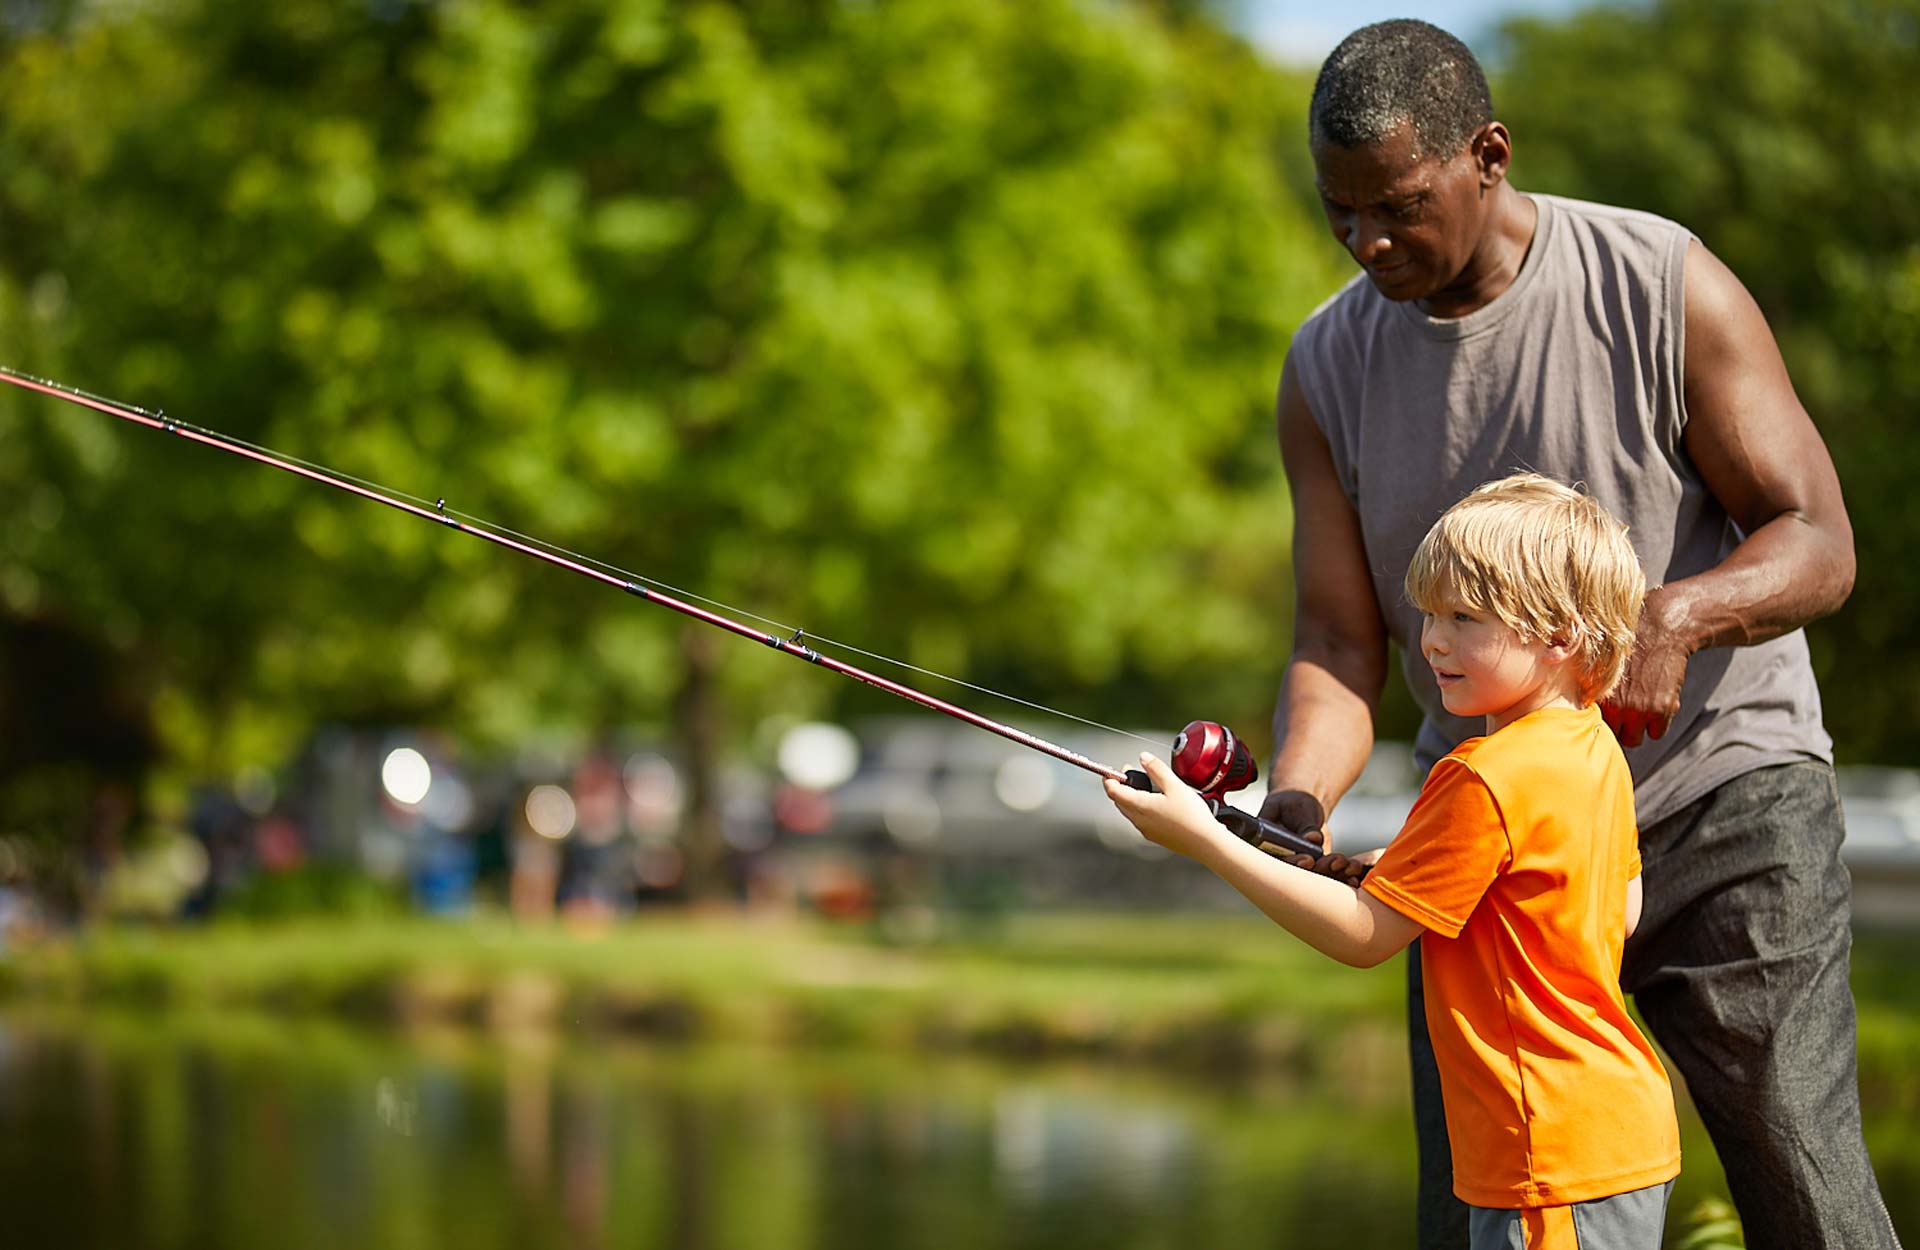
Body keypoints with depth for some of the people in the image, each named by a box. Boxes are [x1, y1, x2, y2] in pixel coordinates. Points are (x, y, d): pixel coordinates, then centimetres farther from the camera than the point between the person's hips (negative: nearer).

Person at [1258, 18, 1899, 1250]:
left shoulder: (1665, 289, -11)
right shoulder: (1330, 370, 1)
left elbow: (1818, 548, -13)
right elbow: (1340, 649, -1)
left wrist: (1677, 614, -35)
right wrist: (1293, 806, -22)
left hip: (1720, 783, -4)